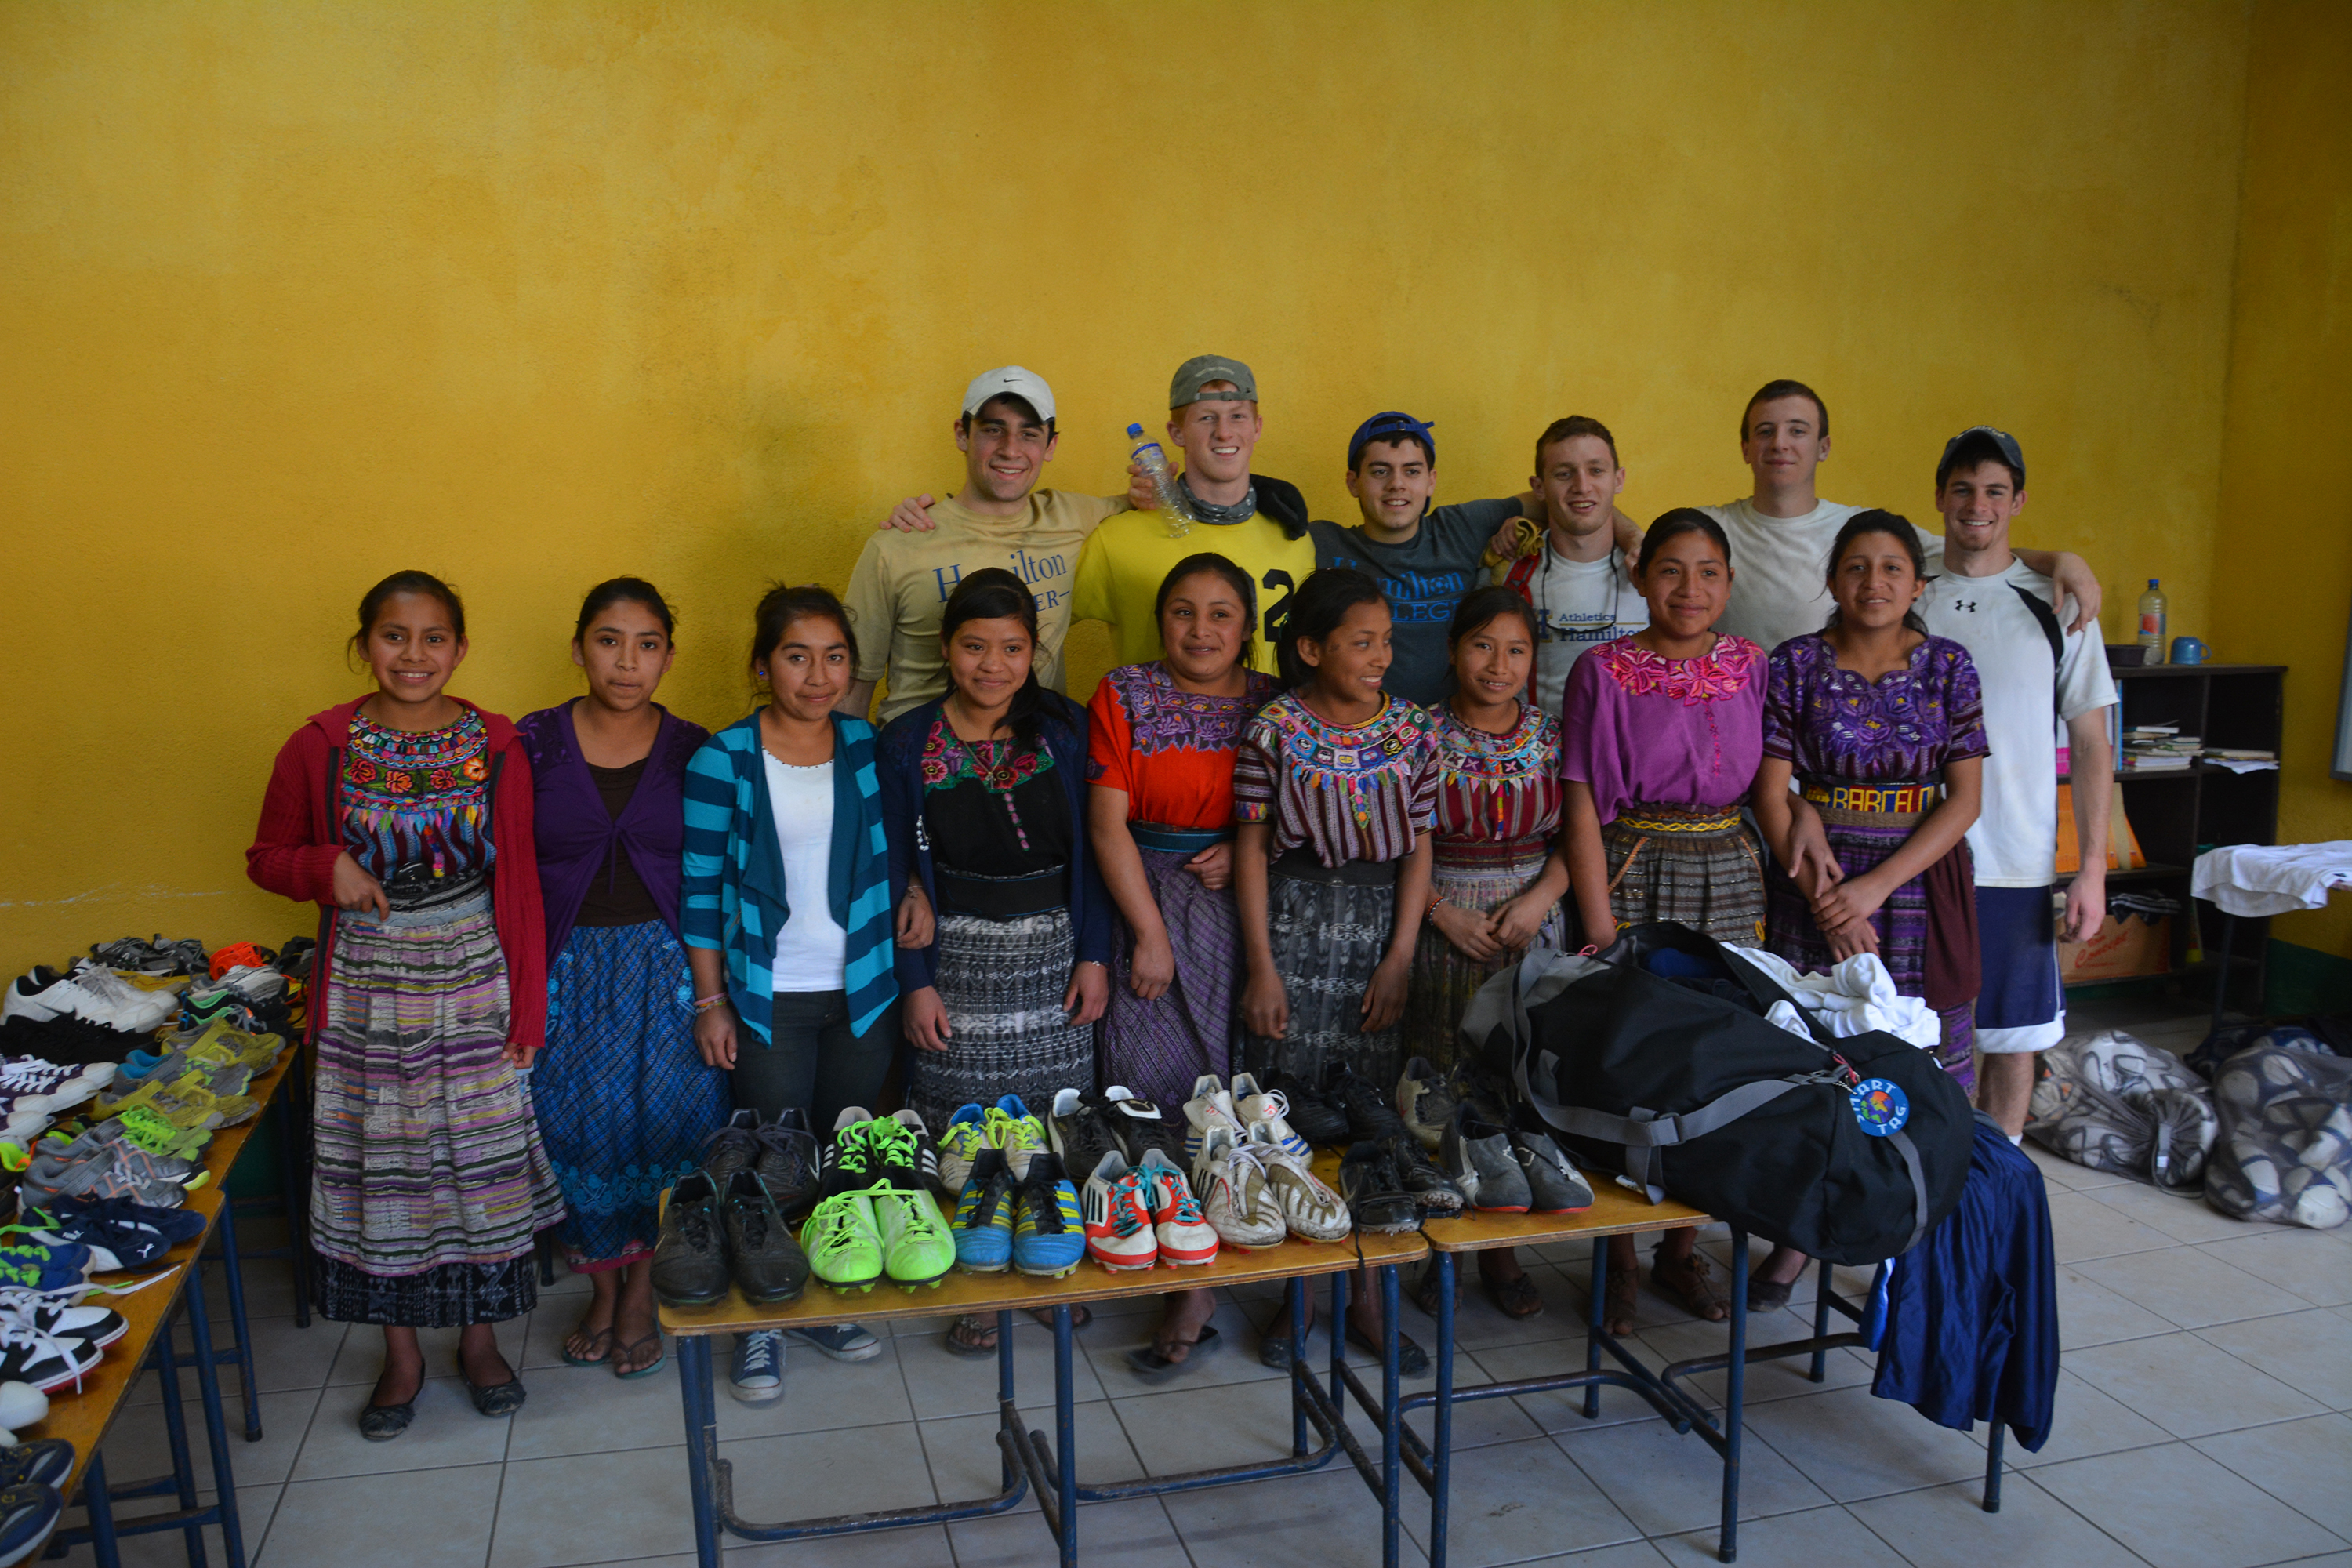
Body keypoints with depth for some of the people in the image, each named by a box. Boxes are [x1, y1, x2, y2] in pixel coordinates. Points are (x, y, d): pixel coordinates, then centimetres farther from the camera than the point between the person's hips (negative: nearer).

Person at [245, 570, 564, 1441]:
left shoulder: (496, 746, -4)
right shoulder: (318, 747, -5)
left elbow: (521, 883, -1)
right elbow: (267, 856, 7)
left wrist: (528, 1006, -3)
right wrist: (327, 866, -16)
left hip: (473, 978, 0)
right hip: (367, 987, 0)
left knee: (483, 1160, 8)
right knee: (382, 1165, 9)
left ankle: (479, 1338, 29)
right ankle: (402, 1355, 28)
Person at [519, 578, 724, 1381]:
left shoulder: (691, 750, -1)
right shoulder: (534, 742, -2)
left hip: (666, 962, 0)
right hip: (569, 966, 0)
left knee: (664, 1118, -1)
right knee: (579, 1125, 4)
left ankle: (642, 1289, 20)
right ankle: (602, 1288, 25)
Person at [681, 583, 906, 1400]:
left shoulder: (870, 746, 2)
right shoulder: (722, 760, -7)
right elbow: (702, 888, -5)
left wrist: (912, 892, -1)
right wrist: (710, 1002, -5)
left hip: (863, 993, 3)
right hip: (766, 1000, -3)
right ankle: (760, 1325, 20)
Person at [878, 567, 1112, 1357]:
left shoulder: (1065, 729, 1)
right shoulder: (907, 743, -2)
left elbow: (1090, 849, 3)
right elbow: (900, 871, -1)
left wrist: (1094, 956, -1)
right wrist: (916, 981, -5)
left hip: (1053, 951, 1)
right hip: (959, 957, -1)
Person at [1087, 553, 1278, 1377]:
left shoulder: (1273, 705, 7)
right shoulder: (1124, 696, 3)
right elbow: (1109, 823, -3)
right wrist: (1150, 935, -8)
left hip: (1248, 907, 1)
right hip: (1149, 901, -1)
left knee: (1237, 1080, -3)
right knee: (1157, 1081, -4)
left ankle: (1193, 1282, 6)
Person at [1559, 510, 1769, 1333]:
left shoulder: (1749, 666, 6)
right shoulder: (1605, 671, -6)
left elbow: (1768, 780, 15)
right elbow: (1583, 809, -8)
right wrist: (1601, 932, -12)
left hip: (1730, 878, 4)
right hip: (1632, 875, -3)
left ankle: (1681, 1249, 23)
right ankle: (1618, 1259, 16)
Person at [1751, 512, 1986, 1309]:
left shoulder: (1948, 666, 2)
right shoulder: (1797, 663, 0)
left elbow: (1965, 797, -2)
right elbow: (1770, 792, -3)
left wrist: (1875, 888, -13)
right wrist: (1824, 898, -12)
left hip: (1920, 882, 1)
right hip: (1815, 884, 0)